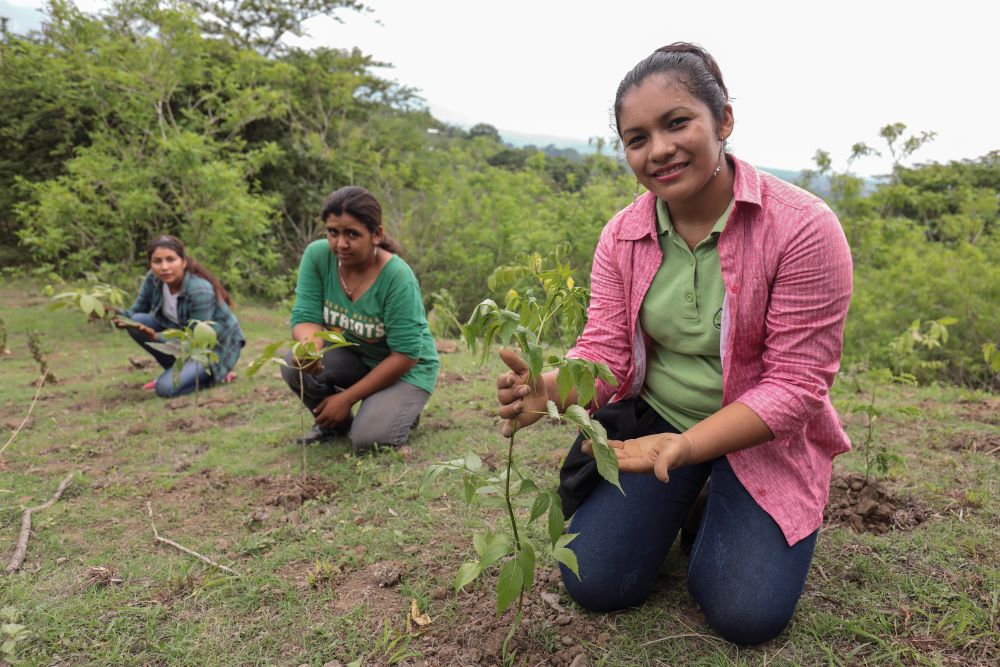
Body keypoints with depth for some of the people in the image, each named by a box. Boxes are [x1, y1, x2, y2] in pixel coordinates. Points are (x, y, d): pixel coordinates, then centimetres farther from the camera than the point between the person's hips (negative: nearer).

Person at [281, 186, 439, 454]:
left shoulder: (397, 277, -29)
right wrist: (309, 344, -42)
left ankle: (403, 409, 10)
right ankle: (336, 422, 6)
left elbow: (404, 356, -25)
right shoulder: (317, 255, -17)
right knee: (295, 363, -24)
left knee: (368, 439, -25)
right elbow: (306, 317, -16)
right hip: (353, 356, 5)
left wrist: (347, 398, -23)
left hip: (406, 369, -4)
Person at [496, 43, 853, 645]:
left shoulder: (803, 228, -21)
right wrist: (551, 389, -32)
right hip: (651, 416, 3)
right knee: (596, 583, -4)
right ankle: (683, 501, 24)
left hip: (759, 435, -2)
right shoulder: (623, 235, -7)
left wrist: (684, 447, -33)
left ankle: (720, 506, 18)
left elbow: (794, 384, -21)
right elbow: (605, 350, -9)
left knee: (746, 614, -13)